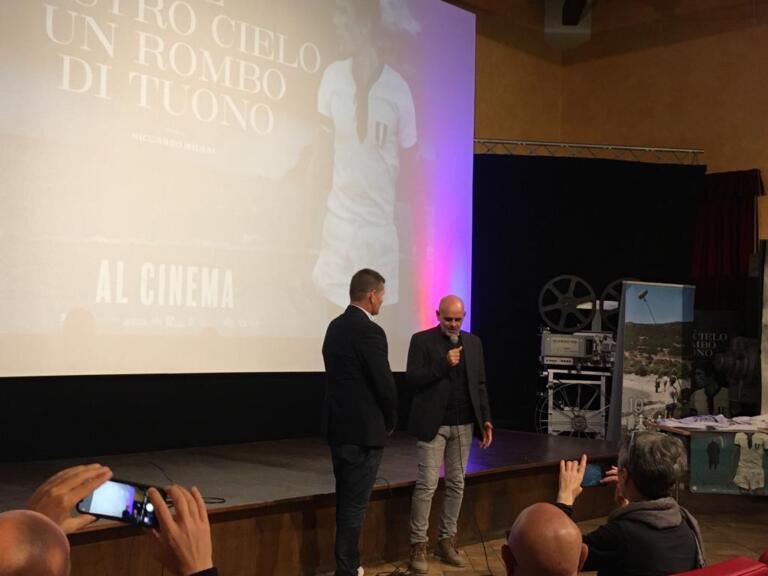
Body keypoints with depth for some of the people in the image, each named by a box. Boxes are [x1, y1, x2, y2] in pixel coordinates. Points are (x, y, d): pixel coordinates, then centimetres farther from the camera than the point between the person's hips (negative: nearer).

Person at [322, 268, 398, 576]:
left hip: (338, 425, 9)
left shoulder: (335, 326, 8)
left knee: (345, 500, 18)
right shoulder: (370, 331, -18)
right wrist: (390, 421, 2)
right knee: (355, 503, 0)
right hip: (362, 429, -9)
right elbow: (385, 384, -17)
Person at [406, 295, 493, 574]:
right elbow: (412, 379, -12)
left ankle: (446, 541, 19)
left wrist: (485, 419, 4)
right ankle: (418, 546, 2)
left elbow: (479, 384, 12)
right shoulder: (422, 340, -4)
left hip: (463, 424, 5)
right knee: (427, 484, -5)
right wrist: (444, 364, -21)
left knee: (456, 484, 9)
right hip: (433, 423, -5)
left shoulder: (473, 342, 10)